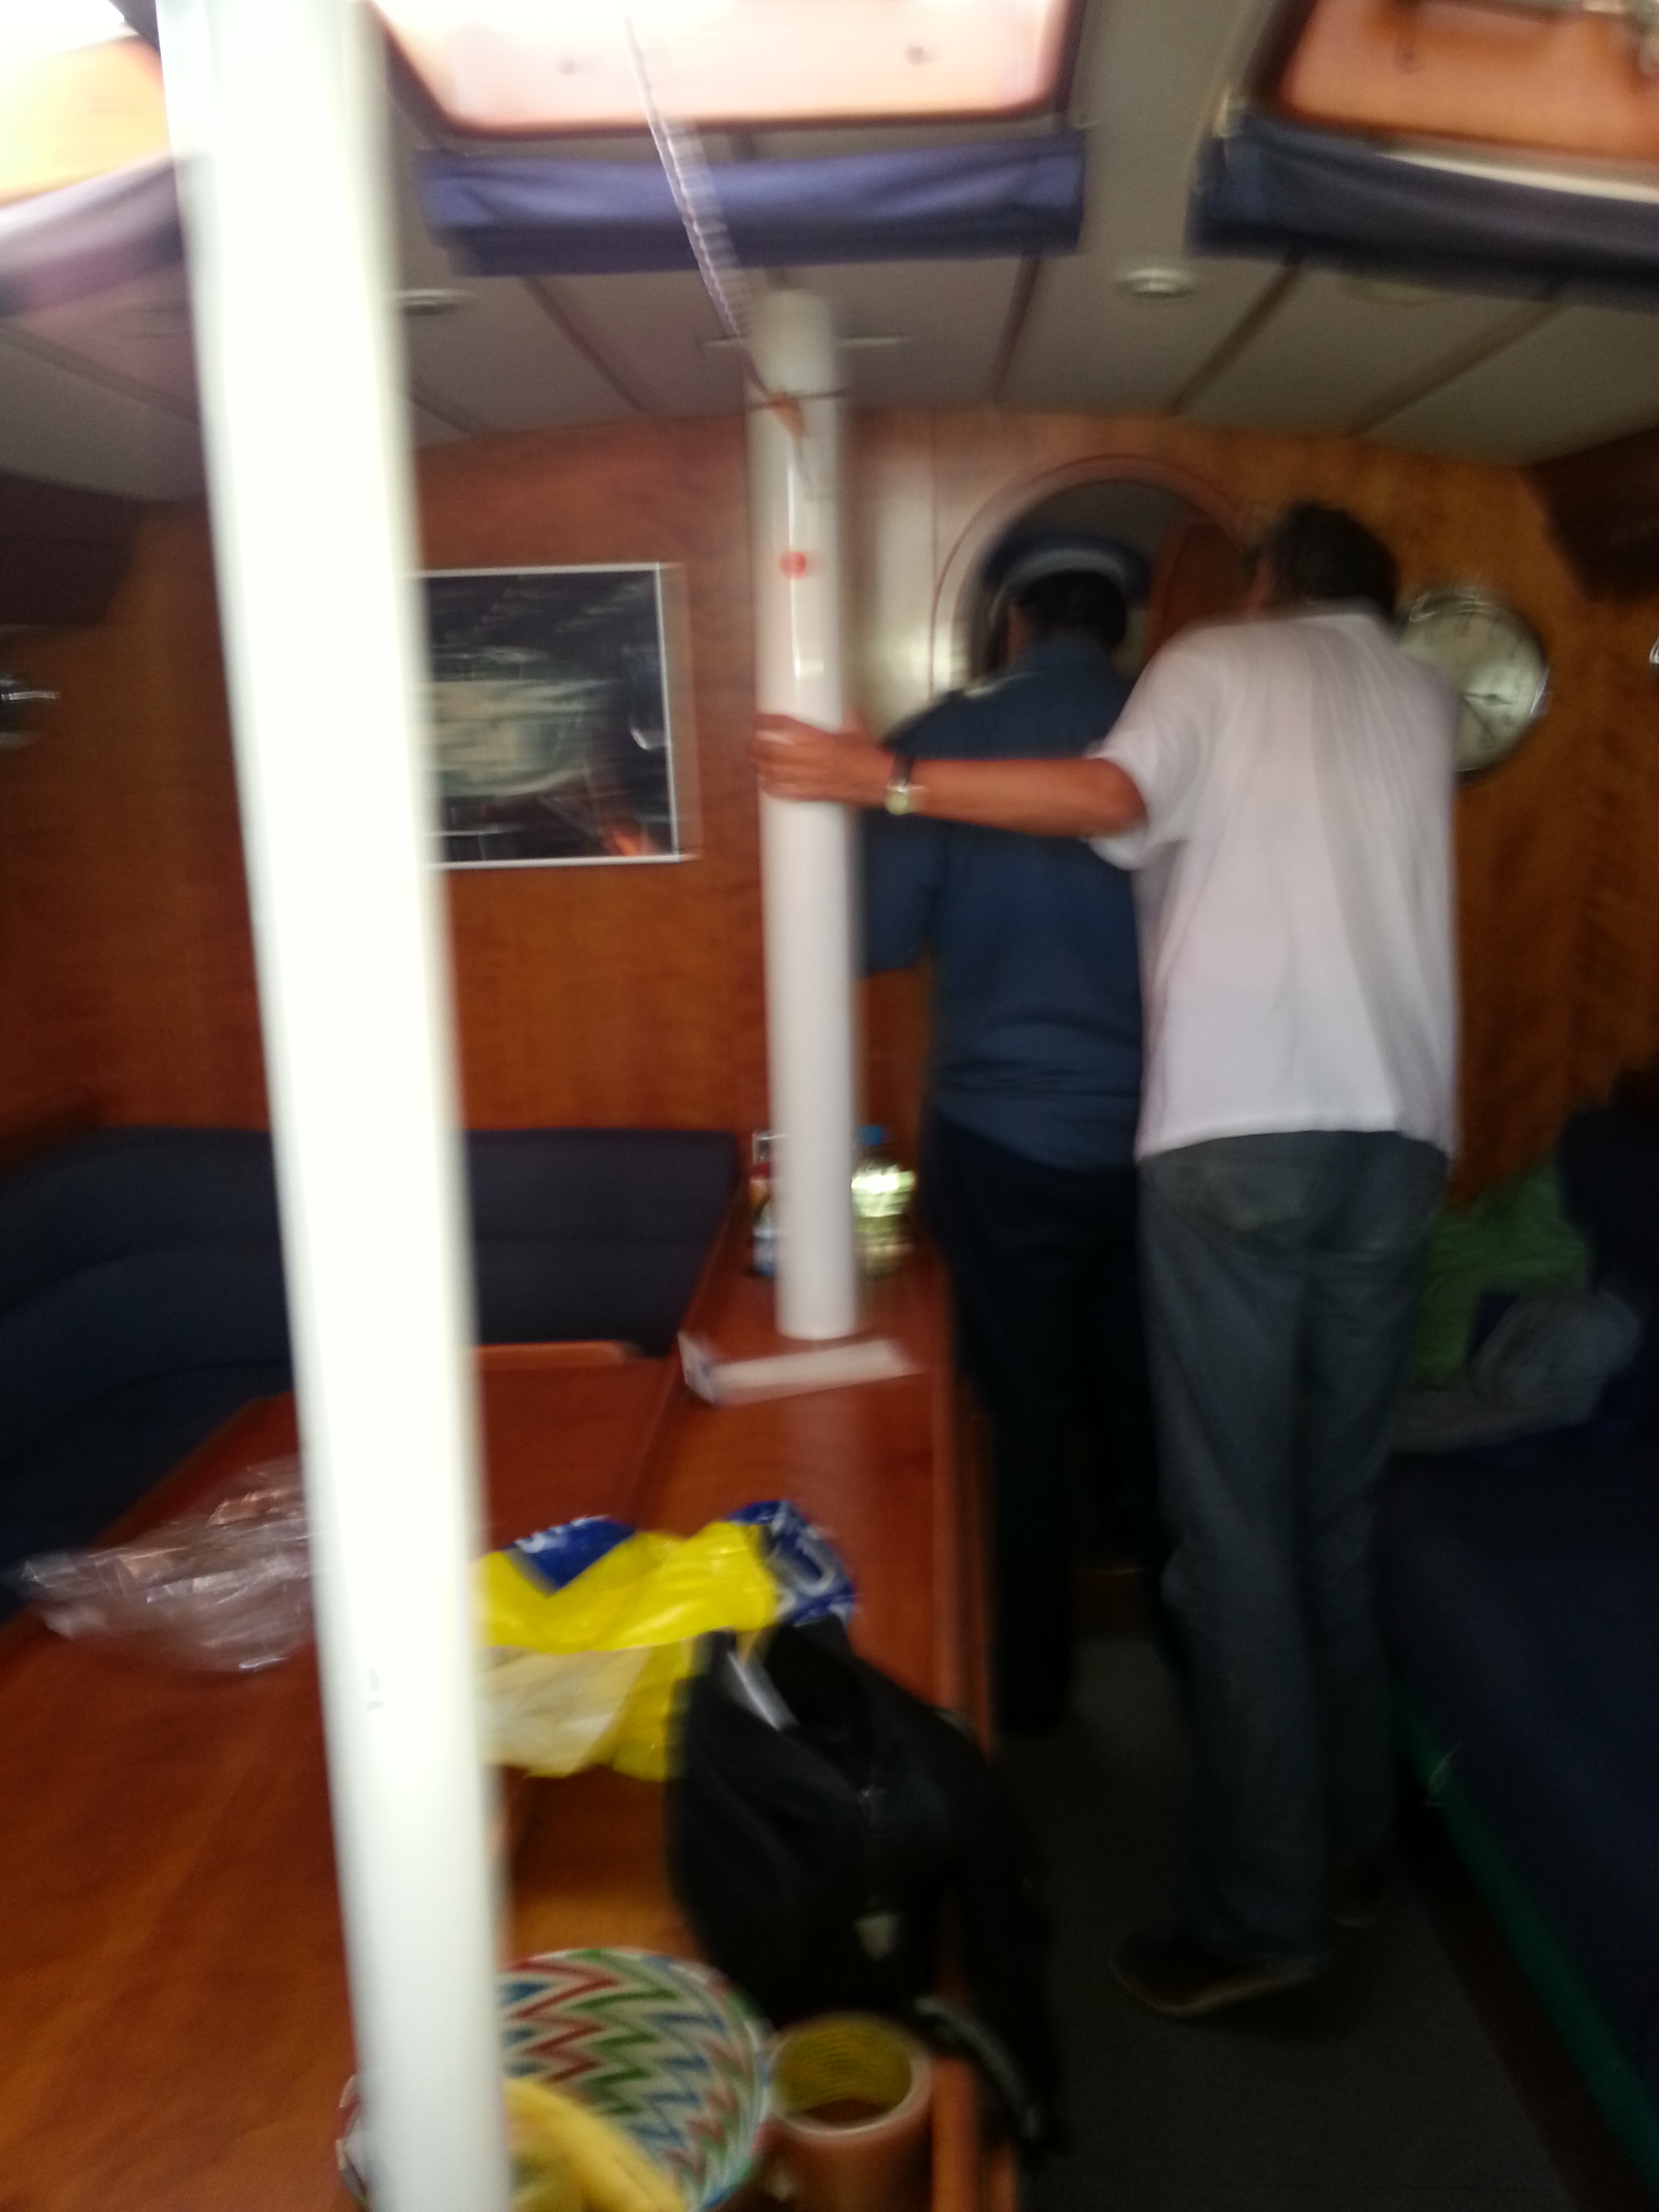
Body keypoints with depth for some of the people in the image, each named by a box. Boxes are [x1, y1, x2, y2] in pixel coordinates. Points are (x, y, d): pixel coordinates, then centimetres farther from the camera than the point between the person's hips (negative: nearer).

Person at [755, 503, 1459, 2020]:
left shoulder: (1214, 663, 8)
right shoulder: (1424, 697, 22)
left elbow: (1113, 799, -12)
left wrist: (887, 782, -12)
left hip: (1236, 1131, -5)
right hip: (1396, 1135, 5)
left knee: (1235, 1527, -2)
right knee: (1340, 1509, 15)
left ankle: (1261, 1908, 4)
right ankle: (1351, 1840, 26)